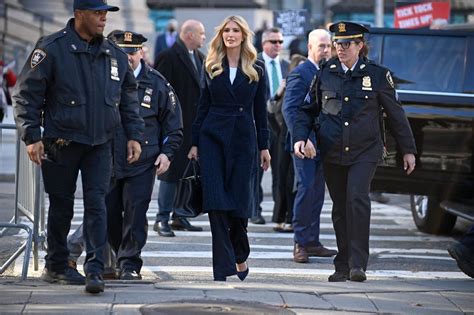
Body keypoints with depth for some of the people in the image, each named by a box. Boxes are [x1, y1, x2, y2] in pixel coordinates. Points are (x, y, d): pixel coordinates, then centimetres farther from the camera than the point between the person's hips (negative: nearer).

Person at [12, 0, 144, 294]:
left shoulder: (114, 54, 8)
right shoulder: (51, 49, -8)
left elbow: (129, 97, 18)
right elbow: (26, 94, -7)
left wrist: (134, 135, 10)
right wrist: (32, 136, -13)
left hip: (100, 145, 3)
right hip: (61, 144, -3)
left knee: (97, 204, -6)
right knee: (61, 206, 8)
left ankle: (95, 270, -8)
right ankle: (56, 267, 22)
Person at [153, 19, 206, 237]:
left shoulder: (199, 57, 14)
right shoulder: (169, 57, -10)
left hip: (195, 126, 7)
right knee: (171, 172, -4)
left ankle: (180, 217, 17)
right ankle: (162, 219, 0)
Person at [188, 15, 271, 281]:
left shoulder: (256, 70, 6)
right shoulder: (211, 68, 8)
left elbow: (261, 111, 7)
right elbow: (203, 107, 9)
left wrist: (264, 146, 4)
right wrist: (195, 142, 5)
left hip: (244, 139, 0)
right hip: (213, 137, 1)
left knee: (240, 202, 0)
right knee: (216, 202, -7)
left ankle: (240, 256, 25)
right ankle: (224, 266, -5)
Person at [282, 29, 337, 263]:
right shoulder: (300, 74, -9)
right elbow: (290, 109, -15)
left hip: (322, 144, 8)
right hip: (305, 143, -8)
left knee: (317, 192, 10)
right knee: (306, 189, -10)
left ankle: (312, 242, 16)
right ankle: (300, 243, -5)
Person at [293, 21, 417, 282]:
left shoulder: (377, 75, 0)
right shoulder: (325, 73, 5)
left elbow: (396, 114, 7)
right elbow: (308, 110, 13)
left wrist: (408, 150, 11)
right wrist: (300, 138, -4)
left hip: (364, 151, -3)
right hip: (332, 153, 3)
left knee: (357, 198, -21)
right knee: (340, 208, 7)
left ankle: (358, 264, -20)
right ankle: (343, 266, 17)